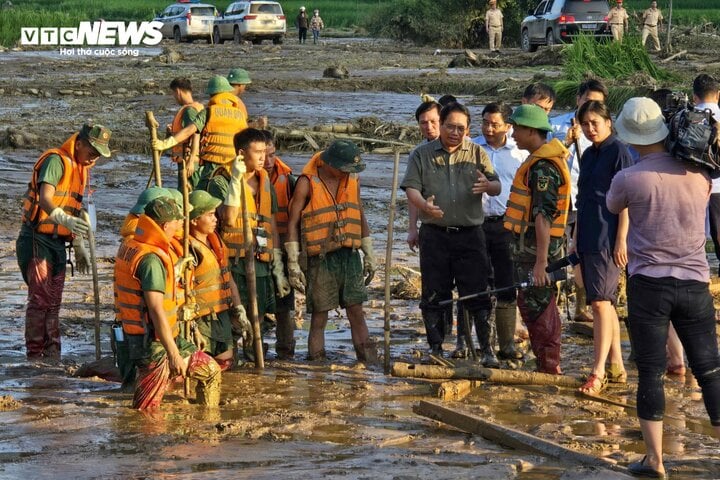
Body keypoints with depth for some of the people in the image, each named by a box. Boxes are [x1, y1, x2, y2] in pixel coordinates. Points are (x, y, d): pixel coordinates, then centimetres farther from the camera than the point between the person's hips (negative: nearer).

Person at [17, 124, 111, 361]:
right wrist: (64, 219, -46)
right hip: (37, 240, -9)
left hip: (58, 243, 9)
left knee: (53, 303, 11)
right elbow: (45, 199, -28)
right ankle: (35, 358, -9)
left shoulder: (81, 169, 16)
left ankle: (52, 358, 16)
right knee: (40, 299, -11)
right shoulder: (56, 161, -13)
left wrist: (79, 247, 24)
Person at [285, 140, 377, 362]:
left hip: (349, 255, 4)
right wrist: (293, 263, -9)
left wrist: (369, 255, 16)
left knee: (357, 313, 4)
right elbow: (292, 223, -6)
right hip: (320, 260, -4)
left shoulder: (352, 181, 8)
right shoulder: (307, 183, -8)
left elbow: (361, 217, 18)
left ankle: (369, 364, 6)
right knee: (319, 318, 1)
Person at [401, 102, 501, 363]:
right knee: (434, 295, 4)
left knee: (477, 293, -3)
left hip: (470, 233, 0)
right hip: (434, 234, 0)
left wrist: (488, 185, -18)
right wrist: (424, 205, -22)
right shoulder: (422, 154, 8)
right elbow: (411, 188, 0)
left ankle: (487, 349, -1)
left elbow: (497, 186, 7)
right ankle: (435, 349, 13)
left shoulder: (477, 153, 10)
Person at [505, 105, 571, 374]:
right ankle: (548, 365, 23)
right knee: (531, 303, 16)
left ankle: (549, 367, 0)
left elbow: (544, 216, -25)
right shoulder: (545, 160, 16)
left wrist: (540, 261, -28)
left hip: (535, 246, -10)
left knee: (537, 306, -5)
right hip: (531, 246, 10)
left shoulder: (543, 167, -19)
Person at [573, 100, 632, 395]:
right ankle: (616, 368, 18)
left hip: (607, 238, -9)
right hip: (588, 238, 9)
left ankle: (598, 373, -15)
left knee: (600, 302, -13)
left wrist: (621, 240, -17)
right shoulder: (588, 155, 16)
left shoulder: (618, 151, -8)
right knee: (606, 304, 12)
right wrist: (576, 239, 19)